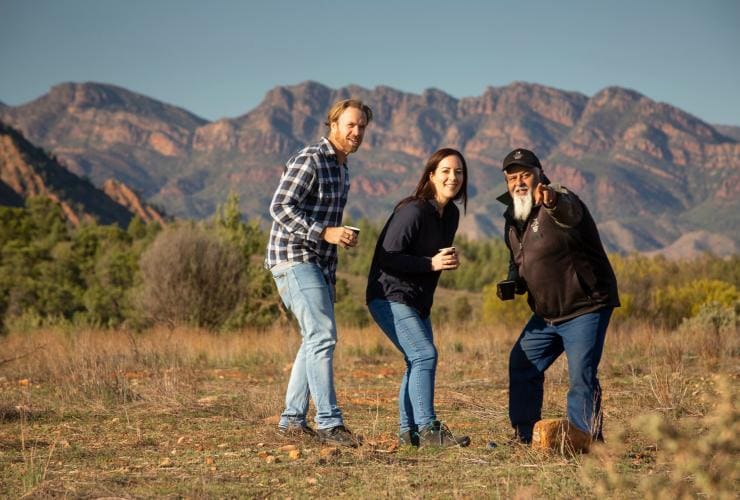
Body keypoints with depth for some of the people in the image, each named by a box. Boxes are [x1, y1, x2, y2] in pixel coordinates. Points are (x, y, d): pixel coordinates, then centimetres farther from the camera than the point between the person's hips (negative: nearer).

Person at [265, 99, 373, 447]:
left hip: (319, 264, 10)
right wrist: (325, 233, -26)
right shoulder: (309, 160, -12)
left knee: (315, 340, 12)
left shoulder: (341, 169, 17)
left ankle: (292, 419, 19)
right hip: (294, 258, -10)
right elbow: (280, 207, -20)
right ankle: (329, 423, -18)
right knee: (323, 336, -17)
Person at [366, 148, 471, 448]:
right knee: (425, 354, -19)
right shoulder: (413, 211, -19)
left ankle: (408, 431, 19)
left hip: (418, 301, 10)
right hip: (390, 297, -10)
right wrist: (431, 263, -27)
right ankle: (427, 429, -18)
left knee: (418, 361, 11)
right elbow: (388, 257, -22)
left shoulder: (451, 215, 8)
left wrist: (448, 261, -2)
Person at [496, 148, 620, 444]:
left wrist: (554, 202, -70)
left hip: (585, 309, -9)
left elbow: (570, 214, -45)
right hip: (546, 314, 9)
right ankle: (524, 437, 25)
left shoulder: (561, 202, -18)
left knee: (581, 378, -16)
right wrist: (514, 283, 0)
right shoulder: (512, 219, 9)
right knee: (521, 367, 12)